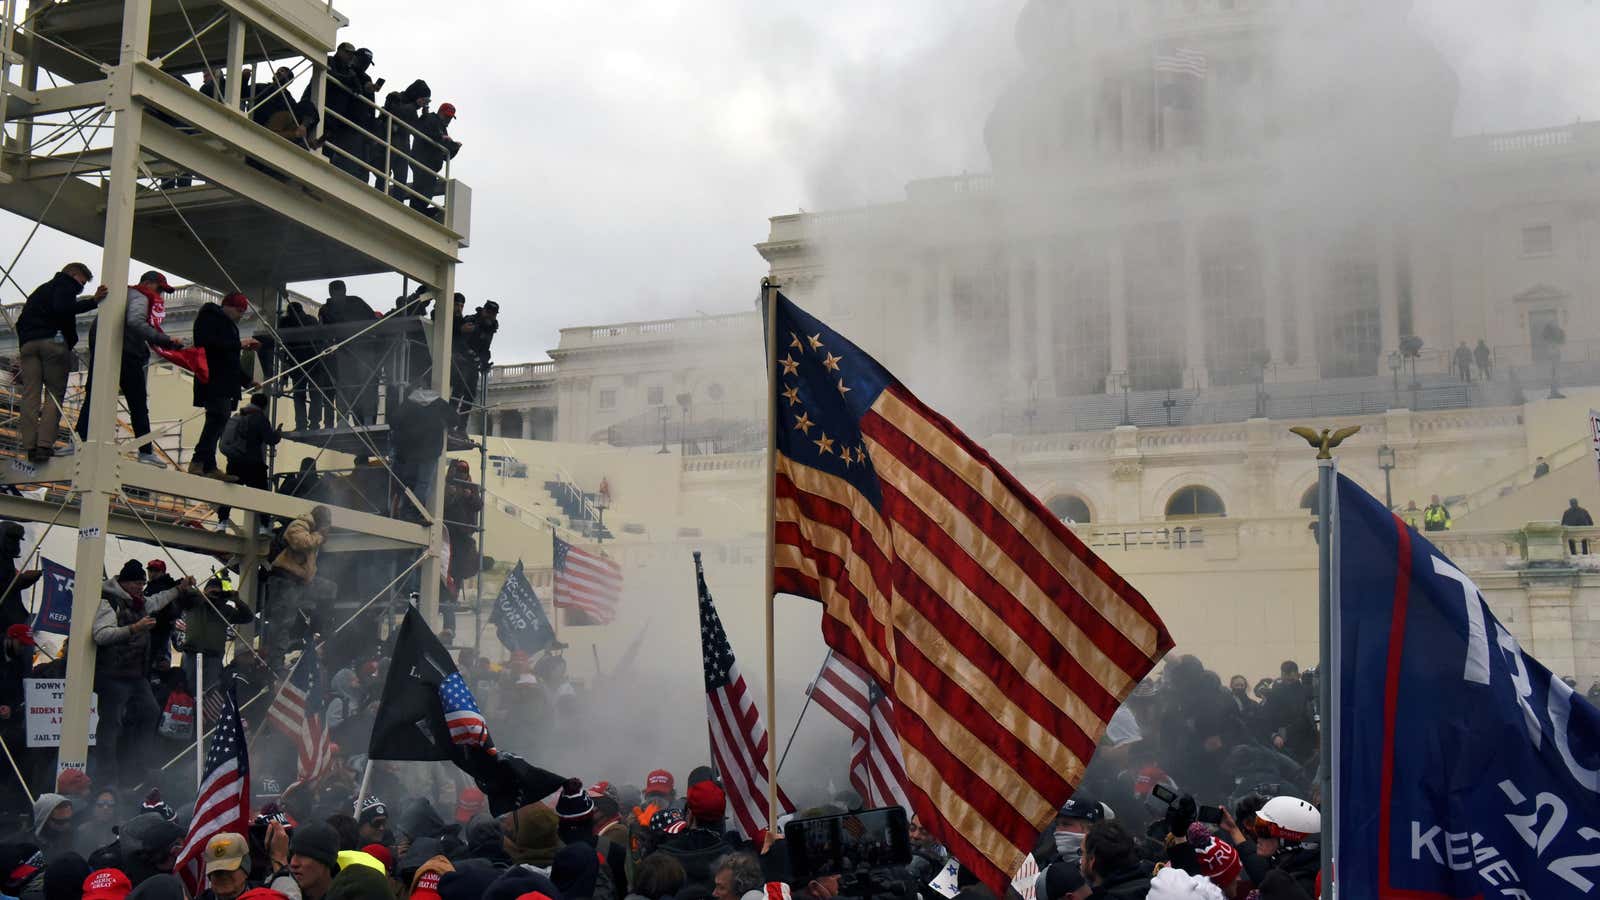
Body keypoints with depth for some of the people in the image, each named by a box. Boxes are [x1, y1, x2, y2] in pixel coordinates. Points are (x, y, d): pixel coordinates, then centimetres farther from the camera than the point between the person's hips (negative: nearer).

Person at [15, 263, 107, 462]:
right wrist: (93, 301, -15)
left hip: (27, 343, 7)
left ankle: (29, 445, -9)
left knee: (30, 394, 0)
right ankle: (45, 444, -19)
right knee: (55, 393, -6)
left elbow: (21, 320, 27)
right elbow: (62, 308, -13)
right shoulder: (66, 285, 9)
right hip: (52, 340, -7)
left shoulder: (40, 290, 34)